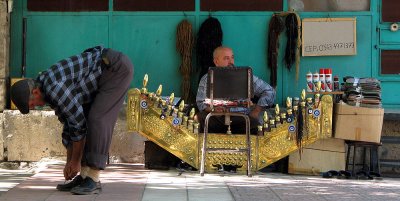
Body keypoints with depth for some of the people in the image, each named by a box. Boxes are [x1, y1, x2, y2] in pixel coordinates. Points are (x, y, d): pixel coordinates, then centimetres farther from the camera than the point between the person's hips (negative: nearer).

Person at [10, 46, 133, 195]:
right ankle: (84, 176, 8)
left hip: (118, 67, -10)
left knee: (98, 120, -19)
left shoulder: (54, 88, -25)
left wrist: (76, 161, -6)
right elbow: (69, 123, 15)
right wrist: (70, 161, 15)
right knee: (87, 119, 7)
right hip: (107, 71, 10)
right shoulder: (48, 91, 7)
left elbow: (79, 124, -18)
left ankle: (93, 180, -15)